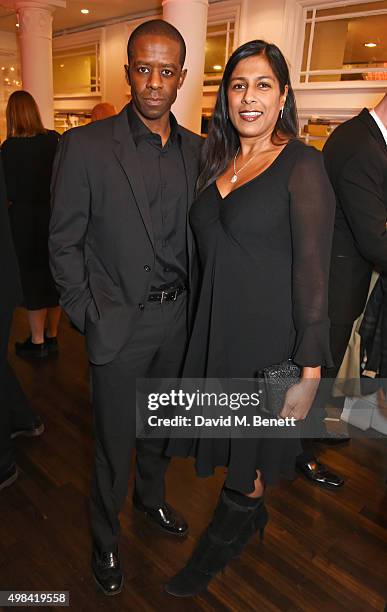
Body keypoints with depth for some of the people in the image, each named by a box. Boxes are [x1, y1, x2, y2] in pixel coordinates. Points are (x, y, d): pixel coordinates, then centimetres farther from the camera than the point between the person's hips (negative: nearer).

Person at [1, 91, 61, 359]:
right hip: (54, 215, 4)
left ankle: (38, 342, 16)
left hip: (26, 219, -4)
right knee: (54, 274, 14)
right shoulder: (54, 139, -2)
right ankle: (52, 336, 25)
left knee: (32, 277, 6)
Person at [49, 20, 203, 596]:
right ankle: (105, 539, 39)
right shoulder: (86, 145, -9)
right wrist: (89, 316, -7)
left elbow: (199, 236, 9)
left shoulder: (197, 149, 4)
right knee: (114, 439, 11)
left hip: (178, 317, 4)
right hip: (120, 322, -4)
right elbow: (64, 242, -6)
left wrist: (195, 303, 4)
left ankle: (152, 498, 52)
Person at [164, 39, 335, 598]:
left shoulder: (302, 165, -11)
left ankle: (221, 541, 40)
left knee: (248, 452, 13)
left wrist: (310, 371, -16)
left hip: (271, 334, -6)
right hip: (216, 326, 6)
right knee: (229, 440, 20)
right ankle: (252, 513, 49)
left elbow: (313, 271, -15)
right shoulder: (217, 163, 9)